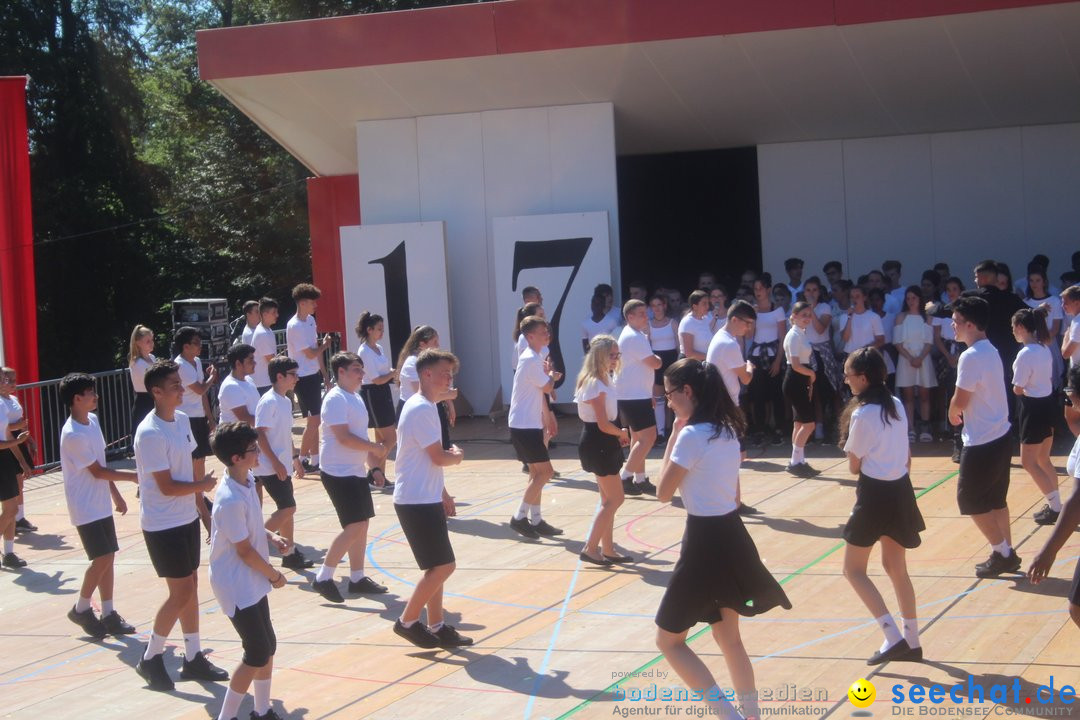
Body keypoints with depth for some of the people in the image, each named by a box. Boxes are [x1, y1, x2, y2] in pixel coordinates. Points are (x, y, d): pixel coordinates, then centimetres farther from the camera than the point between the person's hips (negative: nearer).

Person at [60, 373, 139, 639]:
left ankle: (108, 614, 16)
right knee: (102, 559, -8)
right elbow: (97, 471, -18)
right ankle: (81, 609, 9)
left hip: (102, 504, 8)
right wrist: (132, 477, -14)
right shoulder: (73, 435, -22)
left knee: (108, 557, 9)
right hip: (86, 508, -8)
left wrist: (116, 494, 16)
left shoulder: (93, 420, 6)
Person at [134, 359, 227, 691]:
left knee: (191, 587, 13)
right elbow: (167, 486, -22)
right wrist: (203, 485, -8)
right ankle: (150, 658, 11)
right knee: (181, 593, -4)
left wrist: (200, 503, 13)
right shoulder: (150, 434, -22)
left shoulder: (183, 420, 4)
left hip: (187, 518, 8)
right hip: (163, 525, -8)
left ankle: (193, 658, 23)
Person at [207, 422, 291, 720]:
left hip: (253, 582, 9)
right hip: (236, 586, -9)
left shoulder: (248, 480, 1)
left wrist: (270, 536, 2)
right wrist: (274, 575, -9)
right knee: (257, 655, -5)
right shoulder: (231, 500, -28)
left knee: (268, 648, 16)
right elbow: (245, 551, -21)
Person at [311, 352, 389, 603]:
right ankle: (323, 578, -5)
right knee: (354, 527, -12)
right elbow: (344, 437, -23)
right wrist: (376, 447, -15)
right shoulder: (336, 399, -15)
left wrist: (374, 465, 15)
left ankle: (357, 578, 20)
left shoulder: (355, 398, 15)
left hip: (355, 472, 10)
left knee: (361, 525, 11)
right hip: (339, 473, -10)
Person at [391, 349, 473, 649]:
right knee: (443, 566, -7)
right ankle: (407, 621, 3)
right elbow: (439, 457, -20)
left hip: (425, 498, 10)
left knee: (438, 567, 13)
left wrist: (443, 494, 21)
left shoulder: (424, 407, 14)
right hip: (417, 501, -10)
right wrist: (457, 456, 1)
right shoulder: (422, 410, -18)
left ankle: (437, 627, 19)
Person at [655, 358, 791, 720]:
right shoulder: (727, 430, 8)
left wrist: (673, 435, -6)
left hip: (705, 543, -9)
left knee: (668, 639, 4)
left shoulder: (691, 435, -18)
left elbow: (664, 492, -9)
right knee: (728, 636, 22)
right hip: (731, 537, 9)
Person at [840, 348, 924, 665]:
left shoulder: (861, 415, -18)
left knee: (854, 569, 3)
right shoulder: (897, 406, 5)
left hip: (875, 495, -8)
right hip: (901, 490, 8)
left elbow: (854, 466, -10)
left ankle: (894, 637, -7)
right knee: (895, 567, 18)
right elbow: (907, 457, 11)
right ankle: (911, 641, 21)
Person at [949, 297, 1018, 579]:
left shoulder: (970, 357, -21)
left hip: (982, 443, -9)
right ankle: (1006, 555, 21)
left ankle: (1002, 552, 9)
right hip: (1000, 436, 9)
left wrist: (952, 413, 1)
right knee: (996, 499, 16)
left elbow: (960, 400, -19)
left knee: (970, 500, 4)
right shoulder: (991, 351, 9)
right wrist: (962, 411, 4)